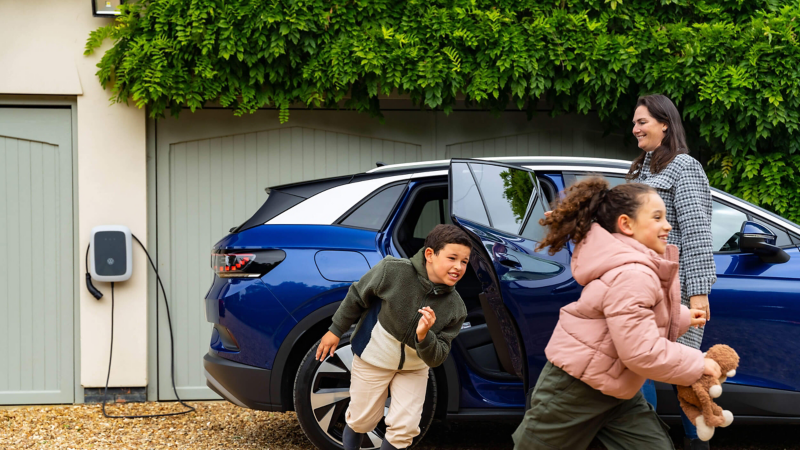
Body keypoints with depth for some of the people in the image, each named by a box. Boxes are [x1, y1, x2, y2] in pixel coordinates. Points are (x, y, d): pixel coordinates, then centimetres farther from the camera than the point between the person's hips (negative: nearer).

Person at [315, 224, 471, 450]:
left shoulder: (455, 308, -21)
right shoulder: (393, 270, -28)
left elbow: (436, 359, -18)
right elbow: (357, 295, -10)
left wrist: (424, 336, -38)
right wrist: (336, 330, -1)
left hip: (413, 369, 2)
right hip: (373, 359, -2)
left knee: (405, 427, -5)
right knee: (361, 421, 10)